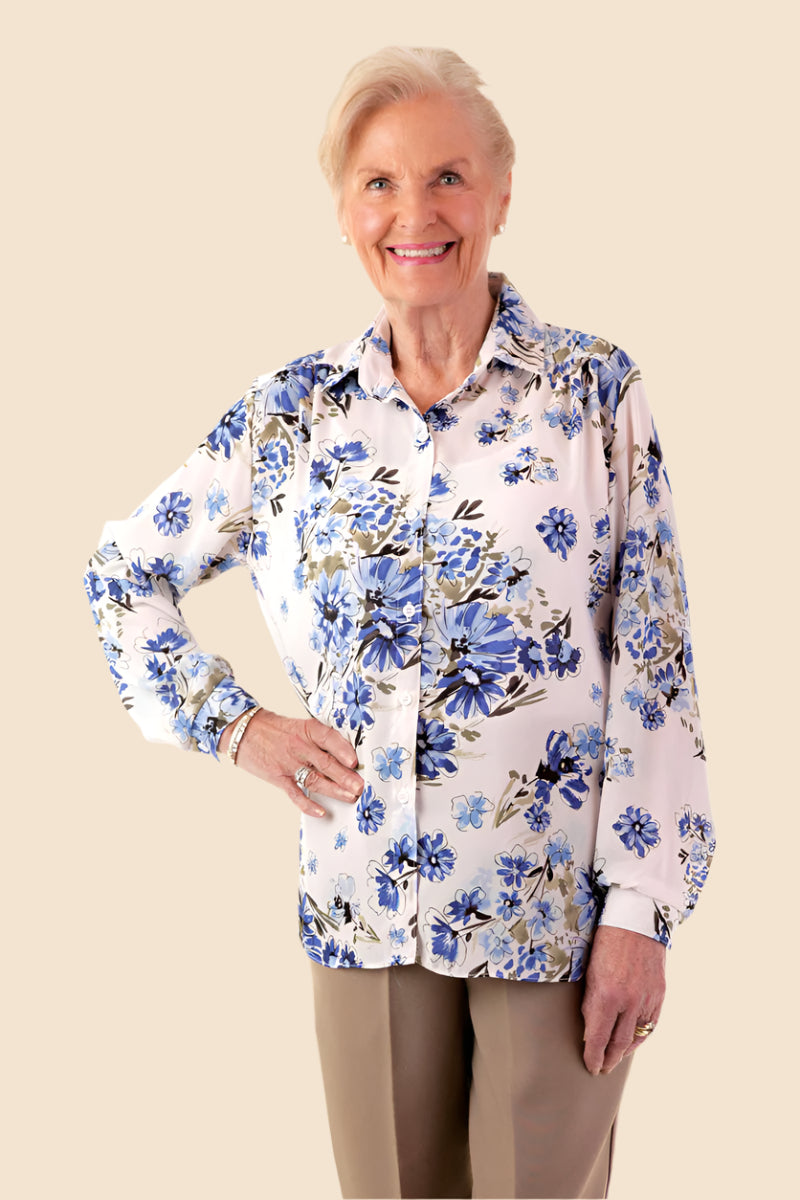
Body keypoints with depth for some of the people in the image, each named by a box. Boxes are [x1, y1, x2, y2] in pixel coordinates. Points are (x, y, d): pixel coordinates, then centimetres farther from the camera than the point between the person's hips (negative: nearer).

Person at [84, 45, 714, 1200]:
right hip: (365, 898, 2)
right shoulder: (297, 408, 2)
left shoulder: (594, 389, -5)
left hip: (553, 904, -2)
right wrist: (234, 725, 2)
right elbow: (127, 573, 14)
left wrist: (642, 908, -10)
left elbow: (654, 663, -7)